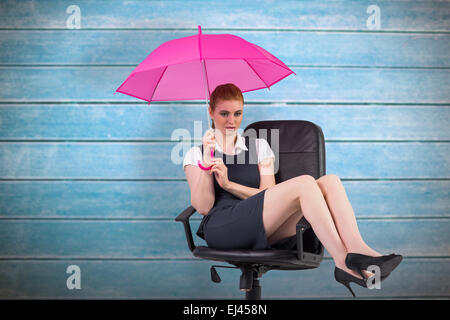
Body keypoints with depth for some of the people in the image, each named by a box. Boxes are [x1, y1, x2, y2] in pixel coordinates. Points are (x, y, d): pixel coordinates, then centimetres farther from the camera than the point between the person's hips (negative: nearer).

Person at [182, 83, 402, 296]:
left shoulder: (259, 147, 25)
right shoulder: (196, 155, 17)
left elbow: (269, 196, 11)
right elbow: (202, 207, 2)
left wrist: (229, 184, -4)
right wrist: (206, 161, -7)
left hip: (268, 233, 5)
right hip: (221, 228, -4)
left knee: (330, 181, -19)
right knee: (304, 184, -26)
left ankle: (358, 250, -37)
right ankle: (344, 262, -31)